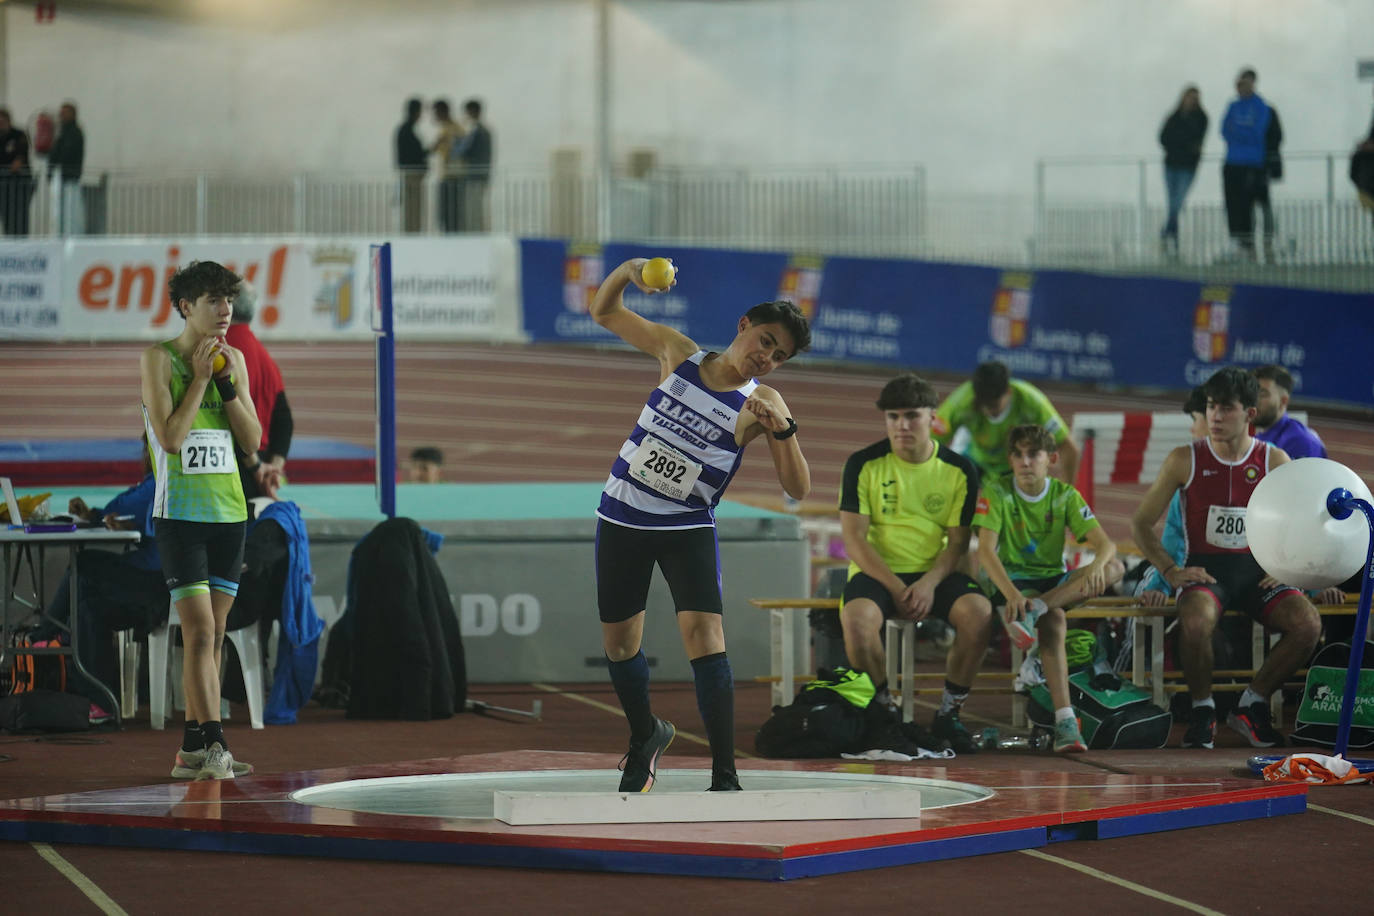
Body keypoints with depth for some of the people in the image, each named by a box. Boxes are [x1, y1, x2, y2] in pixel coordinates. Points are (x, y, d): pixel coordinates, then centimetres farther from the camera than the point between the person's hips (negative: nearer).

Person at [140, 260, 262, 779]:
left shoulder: (234, 360, 10)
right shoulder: (159, 358, -5)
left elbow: (252, 440, 5)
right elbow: (170, 438, -14)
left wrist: (226, 382, -6)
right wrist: (200, 377, -12)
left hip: (228, 512, 6)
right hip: (179, 513, -5)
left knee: (213, 635, 6)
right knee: (200, 630, -13)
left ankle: (193, 747, 11)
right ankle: (213, 745, -17)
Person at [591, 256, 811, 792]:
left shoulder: (763, 404, -7)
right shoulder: (678, 352, 0)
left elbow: (798, 489, -14)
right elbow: (604, 312, 9)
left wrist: (783, 431, -31)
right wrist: (628, 271, -12)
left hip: (688, 529, -3)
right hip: (622, 520, 3)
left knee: (704, 636, -20)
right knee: (618, 644, 12)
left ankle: (724, 778, -19)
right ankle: (647, 737, 40)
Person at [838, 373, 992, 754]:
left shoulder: (958, 470, 3)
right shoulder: (864, 465, -1)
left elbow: (958, 542, 2)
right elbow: (854, 537, -5)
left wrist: (930, 582, -17)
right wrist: (896, 587, -16)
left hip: (936, 574, 1)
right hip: (878, 572, -1)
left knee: (979, 612, -30)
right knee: (857, 618, -35)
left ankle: (949, 715, -12)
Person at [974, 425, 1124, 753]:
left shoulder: (1065, 495, 4)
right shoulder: (997, 493, -5)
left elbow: (1106, 544, -5)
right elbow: (985, 550, -18)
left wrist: (1098, 564, -32)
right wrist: (1011, 593, -36)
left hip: (1054, 582, 4)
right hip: (1013, 578, -4)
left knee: (1114, 567, -23)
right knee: (1054, 622, -36)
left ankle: (1033, 610, -38)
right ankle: (1065, 720, -47)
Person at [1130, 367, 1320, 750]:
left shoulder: (1274, 460, 5)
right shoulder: (1185, 460, 1)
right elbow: (1141, 522, 6)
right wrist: (1170, 571, -8)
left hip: (1259, 570, 2)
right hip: (1205, 569, -2)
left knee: (1308, 624, -26)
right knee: (1195, 622, -37)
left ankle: (1252, 704, -5)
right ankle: (1202, 711, -11)